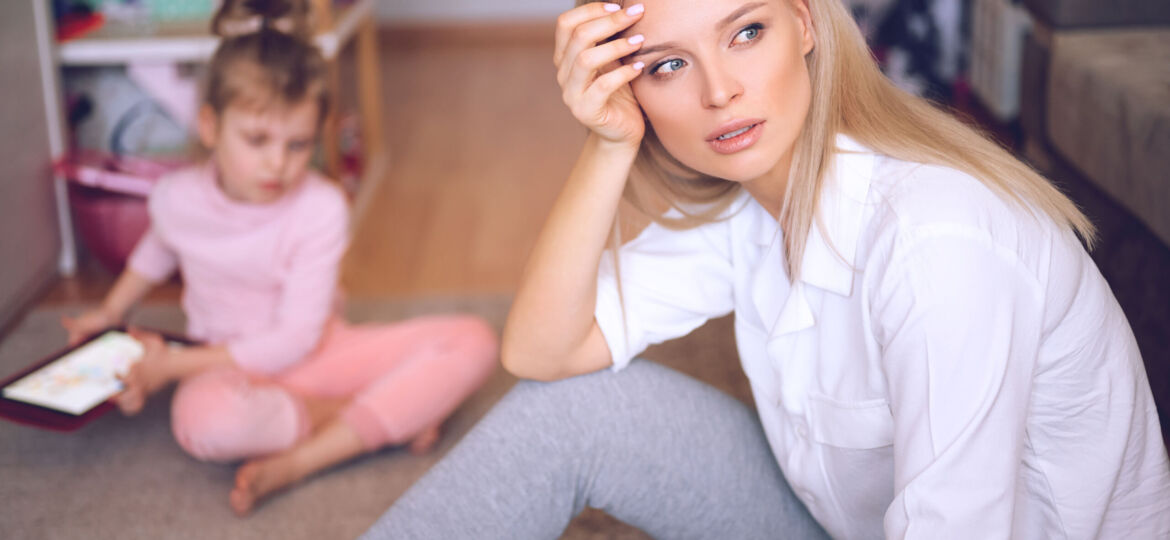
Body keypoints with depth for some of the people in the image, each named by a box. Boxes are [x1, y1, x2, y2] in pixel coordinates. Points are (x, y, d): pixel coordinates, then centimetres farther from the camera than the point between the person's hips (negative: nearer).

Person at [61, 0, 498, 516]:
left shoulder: (321, 208, -20)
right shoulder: (176, 198, -10)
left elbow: (295, 339, -20)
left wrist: (176, 364, -19)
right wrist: (110, 312, 20)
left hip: (318, 353, 1)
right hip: (232, 370, 0)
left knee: (474, 342, -22)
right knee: (201, 420, -41)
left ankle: (295, 462, -30)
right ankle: (390, 413, -21)